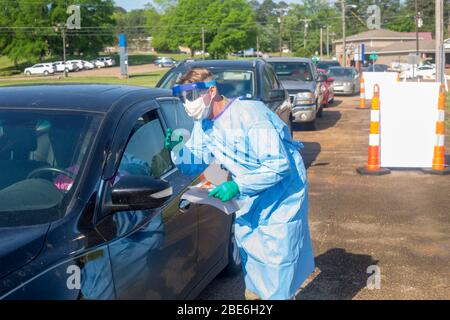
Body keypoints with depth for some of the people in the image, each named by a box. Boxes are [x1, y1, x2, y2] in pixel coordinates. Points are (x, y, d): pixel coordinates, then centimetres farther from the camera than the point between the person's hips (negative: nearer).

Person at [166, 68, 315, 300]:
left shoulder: (249, 114, -29)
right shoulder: (203, 125, -4)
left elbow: (279, 166, -30)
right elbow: (195, 165, 2)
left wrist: (237, 186, -37)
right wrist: (178, 150, -19)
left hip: (282, 192, -8)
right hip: (249, 197, 8)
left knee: (277, 258, -4)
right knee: (249, 253, 17)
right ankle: (253, 292, 36)